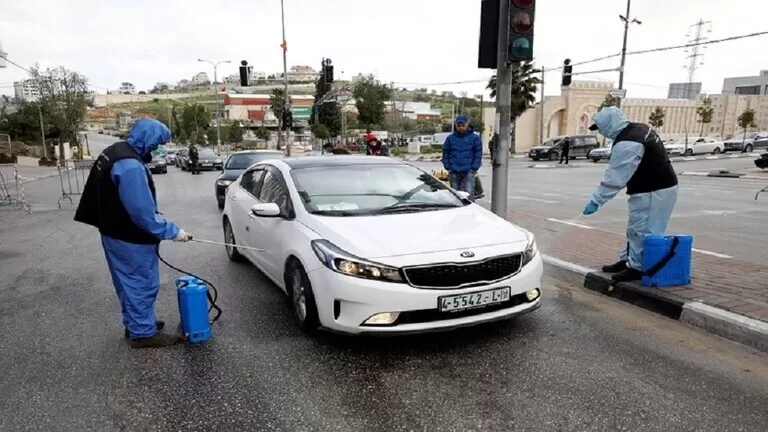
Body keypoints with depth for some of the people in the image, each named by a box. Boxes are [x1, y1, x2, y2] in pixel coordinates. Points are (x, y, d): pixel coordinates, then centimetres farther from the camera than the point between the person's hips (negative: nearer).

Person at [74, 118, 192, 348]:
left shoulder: (114, 152, 7)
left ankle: (135, 323, 34)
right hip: (130, 239, -10)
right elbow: (143, 212, -29)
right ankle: (143, 333, 15)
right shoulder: (131, 166, -28)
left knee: (129, 283, 21)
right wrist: (172, 231, -20)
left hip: (115, 232, 10)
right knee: (141, 284, 3)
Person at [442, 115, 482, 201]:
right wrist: (448, 168, 1)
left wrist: (474, 168, -6)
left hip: (469, 172, -3)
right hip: (454, 172, 3)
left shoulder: (474, 138, 1)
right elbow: (445, 154, 10)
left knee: (469, 193, -11)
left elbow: (478, 154, 1)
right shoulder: (450, 138, 7)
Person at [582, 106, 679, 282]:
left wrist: (596, 201, -19)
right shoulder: (639, 128, 9)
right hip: (660, 186, 11)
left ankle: (637, 268, 5)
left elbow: (615, 176, -24)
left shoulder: (626, 144, -24)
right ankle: (628, 261, 28)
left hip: (652, 192, -11)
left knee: (641, 232, -3)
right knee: (636, 230, 18)